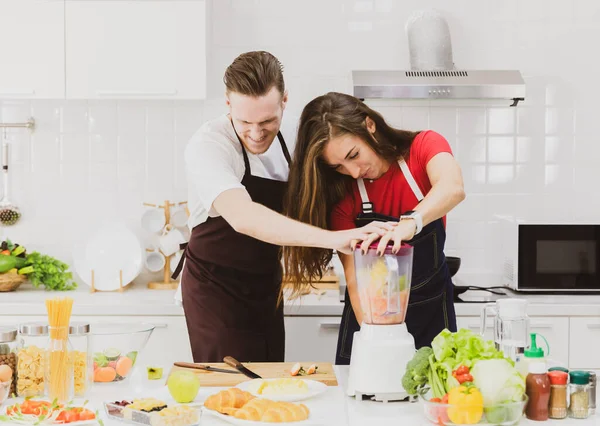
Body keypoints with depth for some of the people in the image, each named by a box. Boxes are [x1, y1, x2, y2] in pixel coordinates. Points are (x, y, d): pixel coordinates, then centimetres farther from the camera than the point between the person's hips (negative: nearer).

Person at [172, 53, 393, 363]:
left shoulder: (292, 137, -5)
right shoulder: (207, 146, -25)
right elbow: (242, 217, -42)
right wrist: (332, 238, -49)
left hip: (267, 286, 6)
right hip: (216, 289, -6)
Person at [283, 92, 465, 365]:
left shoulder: (425, 146, -14)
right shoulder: (342, 193, -13)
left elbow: (453, 188, -37)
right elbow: (355, 278, -19)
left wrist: (410, 223, -56)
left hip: (432, 311, 0)